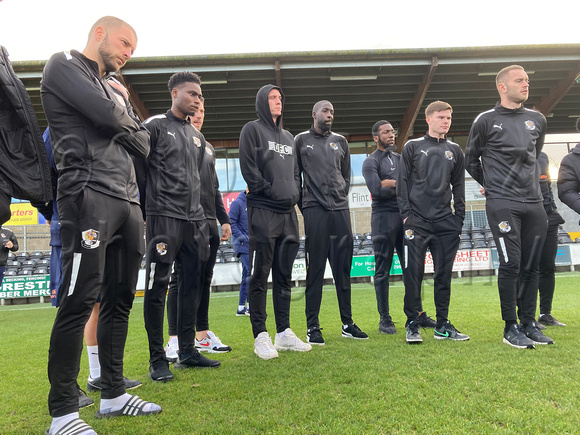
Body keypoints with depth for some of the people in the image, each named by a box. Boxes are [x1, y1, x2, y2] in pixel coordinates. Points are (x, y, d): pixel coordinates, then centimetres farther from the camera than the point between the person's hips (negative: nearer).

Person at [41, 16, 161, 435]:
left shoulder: (115, 92, 28)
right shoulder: (64, 64, 6)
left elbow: (144, 144, 17)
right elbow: (107, 115, -11)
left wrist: (118, 124, 1)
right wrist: (126, 118, 10)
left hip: (128, 202, 8)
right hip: (89, 196, -8)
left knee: (120, 299, 8)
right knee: (80, 301, -11)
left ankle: (113, 395, 18)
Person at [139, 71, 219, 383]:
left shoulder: (197, 136, 20)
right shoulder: (155, 126, 0)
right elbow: (138, 167, -4)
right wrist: (148, 206, -5)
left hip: (195, 219, 7)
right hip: (164, 217, -7)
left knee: (192, 284, 8)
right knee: (157, 286, -5)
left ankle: (187, 351, 19)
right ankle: (157, 360, 4)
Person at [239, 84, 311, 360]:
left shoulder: (288, 137, 23)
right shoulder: (252, 130, 2)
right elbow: (249, 169, -8)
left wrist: (293, 195, 7)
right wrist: (271, 192, -12)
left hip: (288, 212, 7)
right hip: (263, 212, -7)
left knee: (284, 275, 9)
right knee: (260, 275, -4)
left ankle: (284, 332, 16)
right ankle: (261, 337, 1)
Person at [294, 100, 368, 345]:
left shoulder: (340, 142, 19)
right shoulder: (301, 140, 9)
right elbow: (295, 176, 6)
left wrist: (341, 198, 9)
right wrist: (304, 206, -1)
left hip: (340, 209, 4)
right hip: (314, 210, -3)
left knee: (343, 267, 5)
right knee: (315, 268, -3)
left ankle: (347, 323, 14)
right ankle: (313, 327, 3)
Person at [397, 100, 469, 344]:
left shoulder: (454, 150, 16)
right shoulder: (412, 147, 7)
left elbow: (458, 186, 17)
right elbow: (403, 182, 2)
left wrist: (459, 217, 8)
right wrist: (406, 214, -7)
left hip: (446, 222, 3)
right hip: (418, 220, -3)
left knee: (444, 273, 6)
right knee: (413, 273, -6)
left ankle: (442, 325, 16)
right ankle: (412, 325, 4)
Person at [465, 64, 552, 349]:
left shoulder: (537, 120, 14)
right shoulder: (486, 121, 0)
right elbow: (471, 161, 9)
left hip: (534, 204, 5)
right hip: (502, 205, -5)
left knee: (531, 266, 6)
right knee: (511, 264, -7)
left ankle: (529, 324, 17)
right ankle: (510, 328, 4)